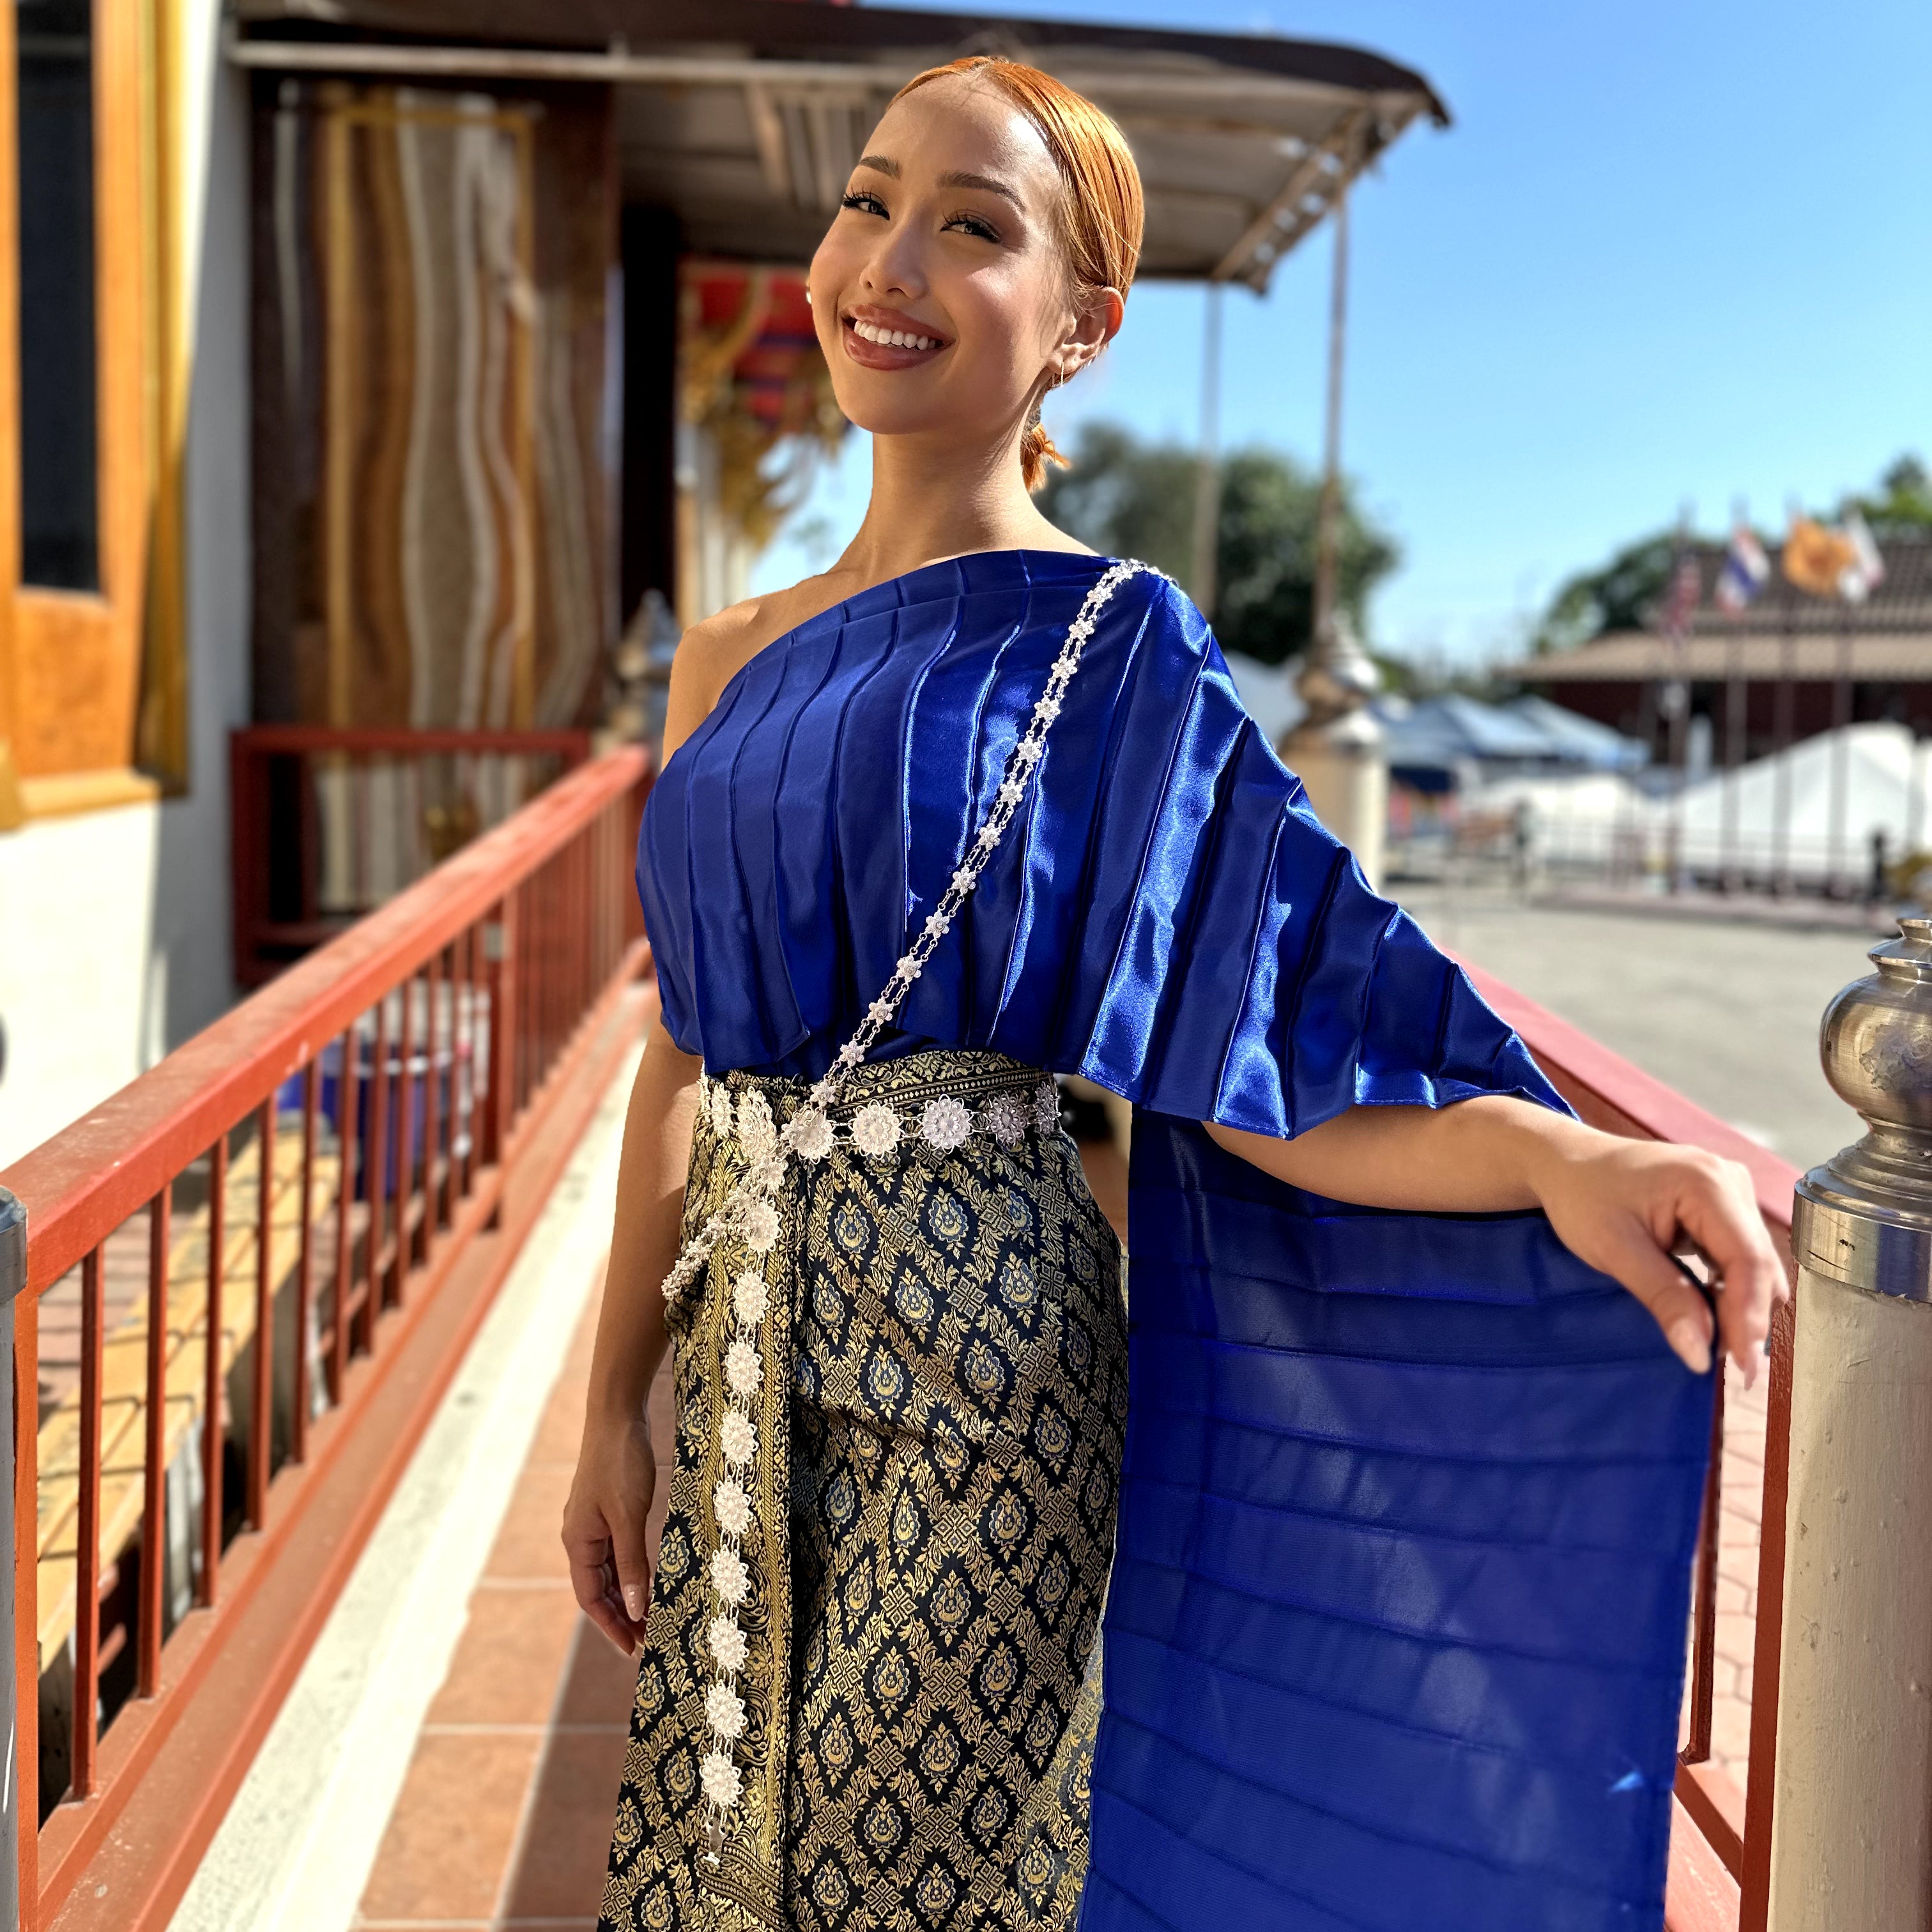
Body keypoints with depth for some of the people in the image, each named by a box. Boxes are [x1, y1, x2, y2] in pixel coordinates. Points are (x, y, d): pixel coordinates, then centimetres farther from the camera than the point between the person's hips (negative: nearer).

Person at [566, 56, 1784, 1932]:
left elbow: (1253, 1062, -13)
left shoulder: (1104, 649, -7)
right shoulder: (731, 659, 9)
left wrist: (1555, 1154, -31)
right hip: (749, 1353, 6)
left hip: (967, 1362, -5)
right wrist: (615, 1406, 11)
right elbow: (683, 1065, 11)